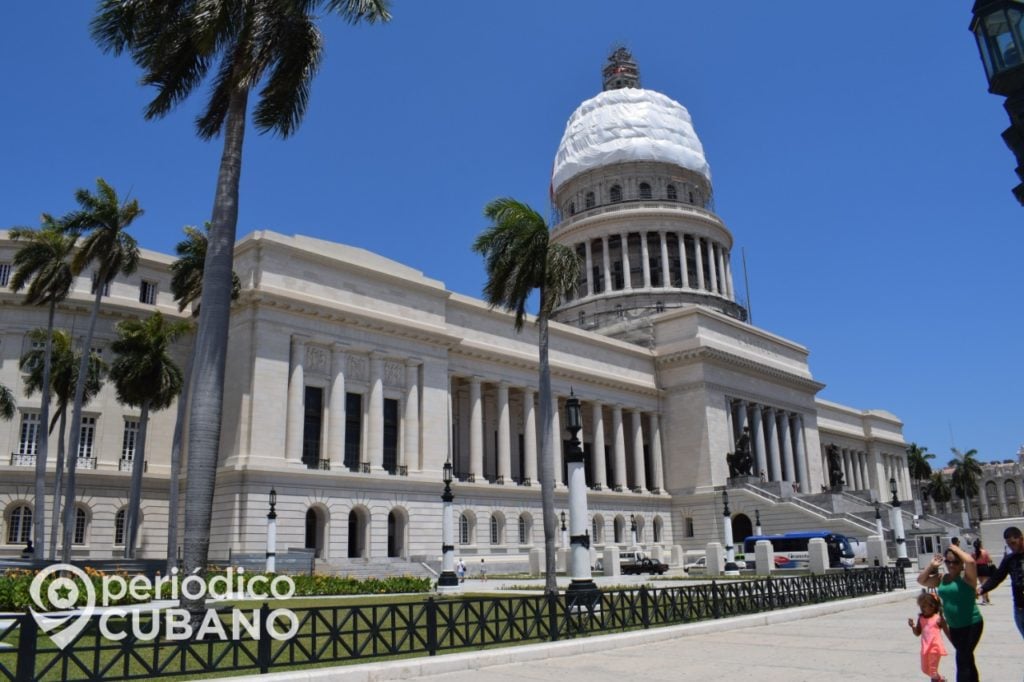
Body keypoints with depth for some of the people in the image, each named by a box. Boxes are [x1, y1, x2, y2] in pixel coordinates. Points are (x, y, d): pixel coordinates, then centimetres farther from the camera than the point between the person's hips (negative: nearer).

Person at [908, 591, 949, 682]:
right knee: (925, 669, 19)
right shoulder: (921, 618, 3)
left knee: (932, 670, -2)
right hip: (925, 648, 7)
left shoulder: (938, 618, -11)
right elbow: (917, 633, 6)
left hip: (935, 648, -6)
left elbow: (947, 632, -3)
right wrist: (913, 626, -13)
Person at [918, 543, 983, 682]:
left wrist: (957, 549, -14)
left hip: (971, 625, -7)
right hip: (954, 627, 7)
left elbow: (970, 561, -31)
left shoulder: (966, 576, -12)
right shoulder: (941, 579, 6)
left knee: (962, 660, -9)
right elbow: (921, 580, 12)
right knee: (966, 659, 20)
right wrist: (931, 565, 4)